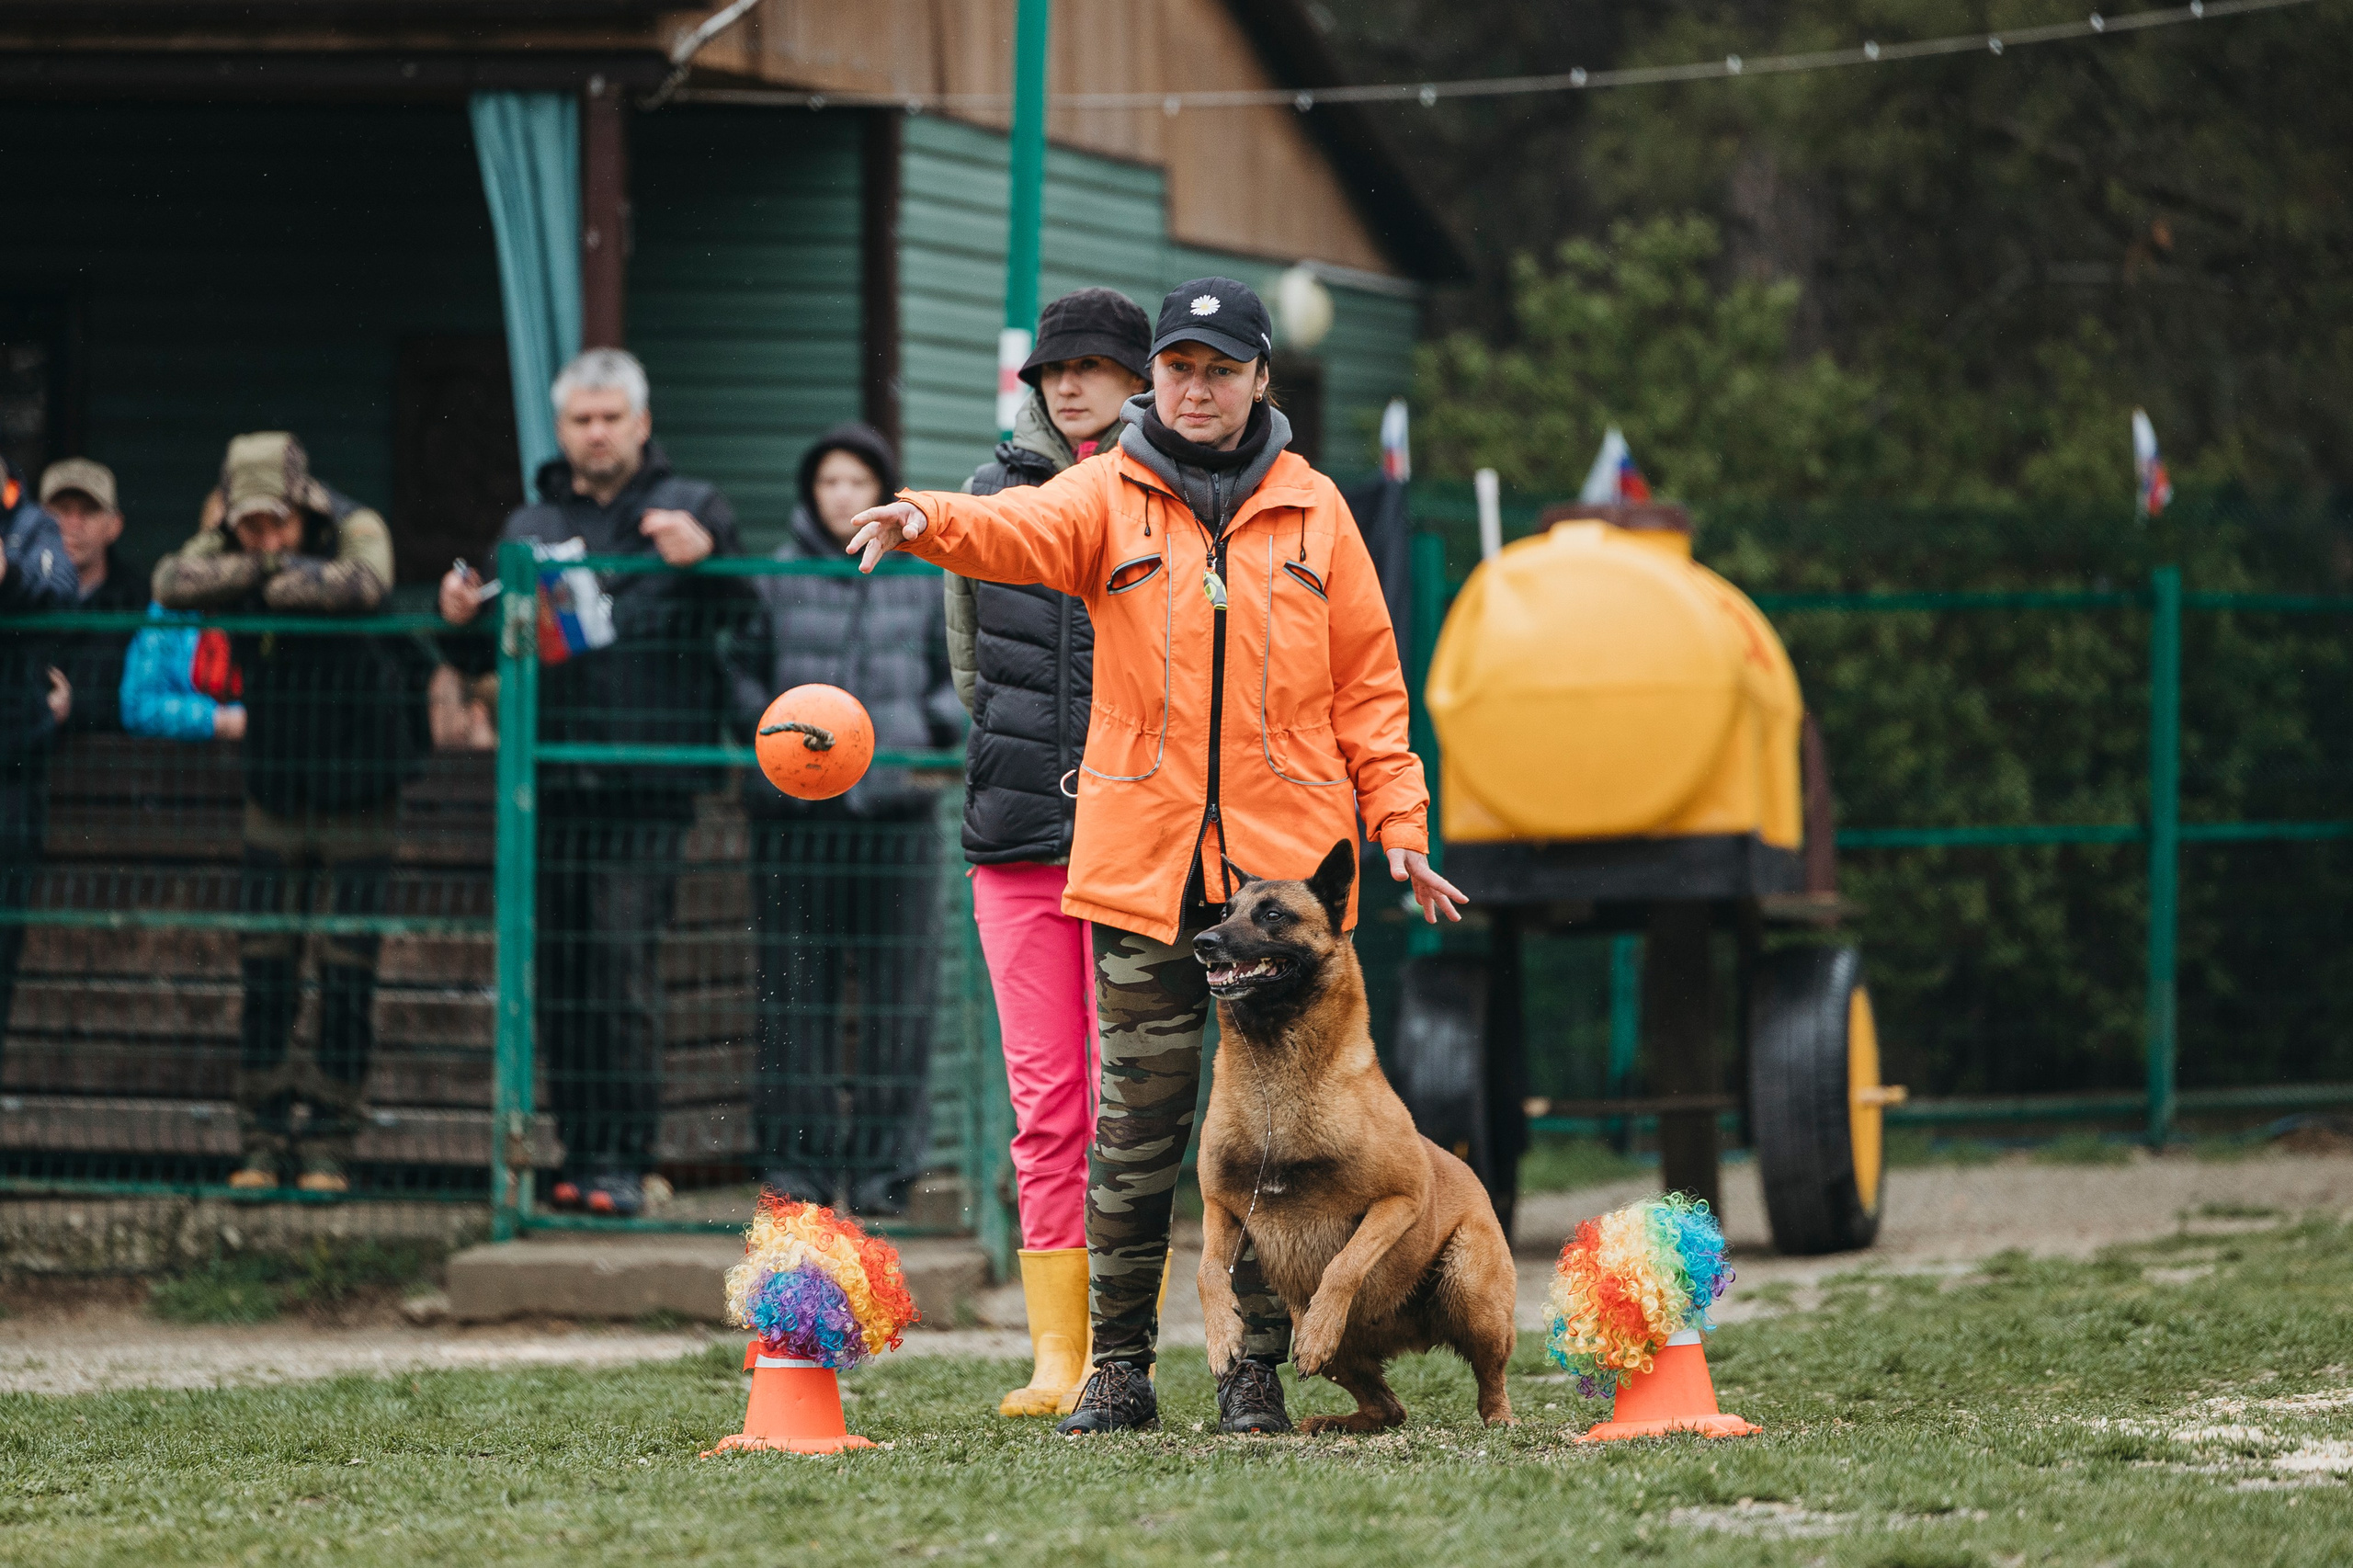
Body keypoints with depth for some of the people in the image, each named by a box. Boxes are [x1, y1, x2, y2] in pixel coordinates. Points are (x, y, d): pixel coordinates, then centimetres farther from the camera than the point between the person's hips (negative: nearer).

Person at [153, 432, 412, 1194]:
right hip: (276, 793, 3)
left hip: (360, 794, -3)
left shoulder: (356, 530, -15)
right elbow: (173, 582, -25)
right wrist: (259, 568, -31)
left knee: (346, 975, -2)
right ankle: (263, 1145, 6)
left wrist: (266, 576, -23)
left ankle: (329, 1147, 4)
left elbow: (362, 585, -38)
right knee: (265, 974, 0)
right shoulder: (227, 545, -6)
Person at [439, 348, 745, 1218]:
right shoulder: (530, 526, 19)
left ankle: (625, 1160, -10)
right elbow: (482, 656, 23)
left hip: (645, 785, -4)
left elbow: (739, 612, -8)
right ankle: (579, 1150, 12)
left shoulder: (690, 509, 7)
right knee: (561, 973, 5)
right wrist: (462, 617, 0)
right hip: (554, 784, 4)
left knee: (625, 966, -11)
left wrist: (703, 553, -28)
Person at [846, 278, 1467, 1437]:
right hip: (1141, 862, -1)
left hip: (1285, 863, 1)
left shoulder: (1311, 511, 11)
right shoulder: (1111, 495, 5)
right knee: (1134, 1124, 1)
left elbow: (1366, 681, 12)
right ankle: (1118, 1366, 9)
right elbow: (1025, 532, -16)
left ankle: (1257, 1371, 9)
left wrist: (1397, 824, 4)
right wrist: (926, 520, -38)